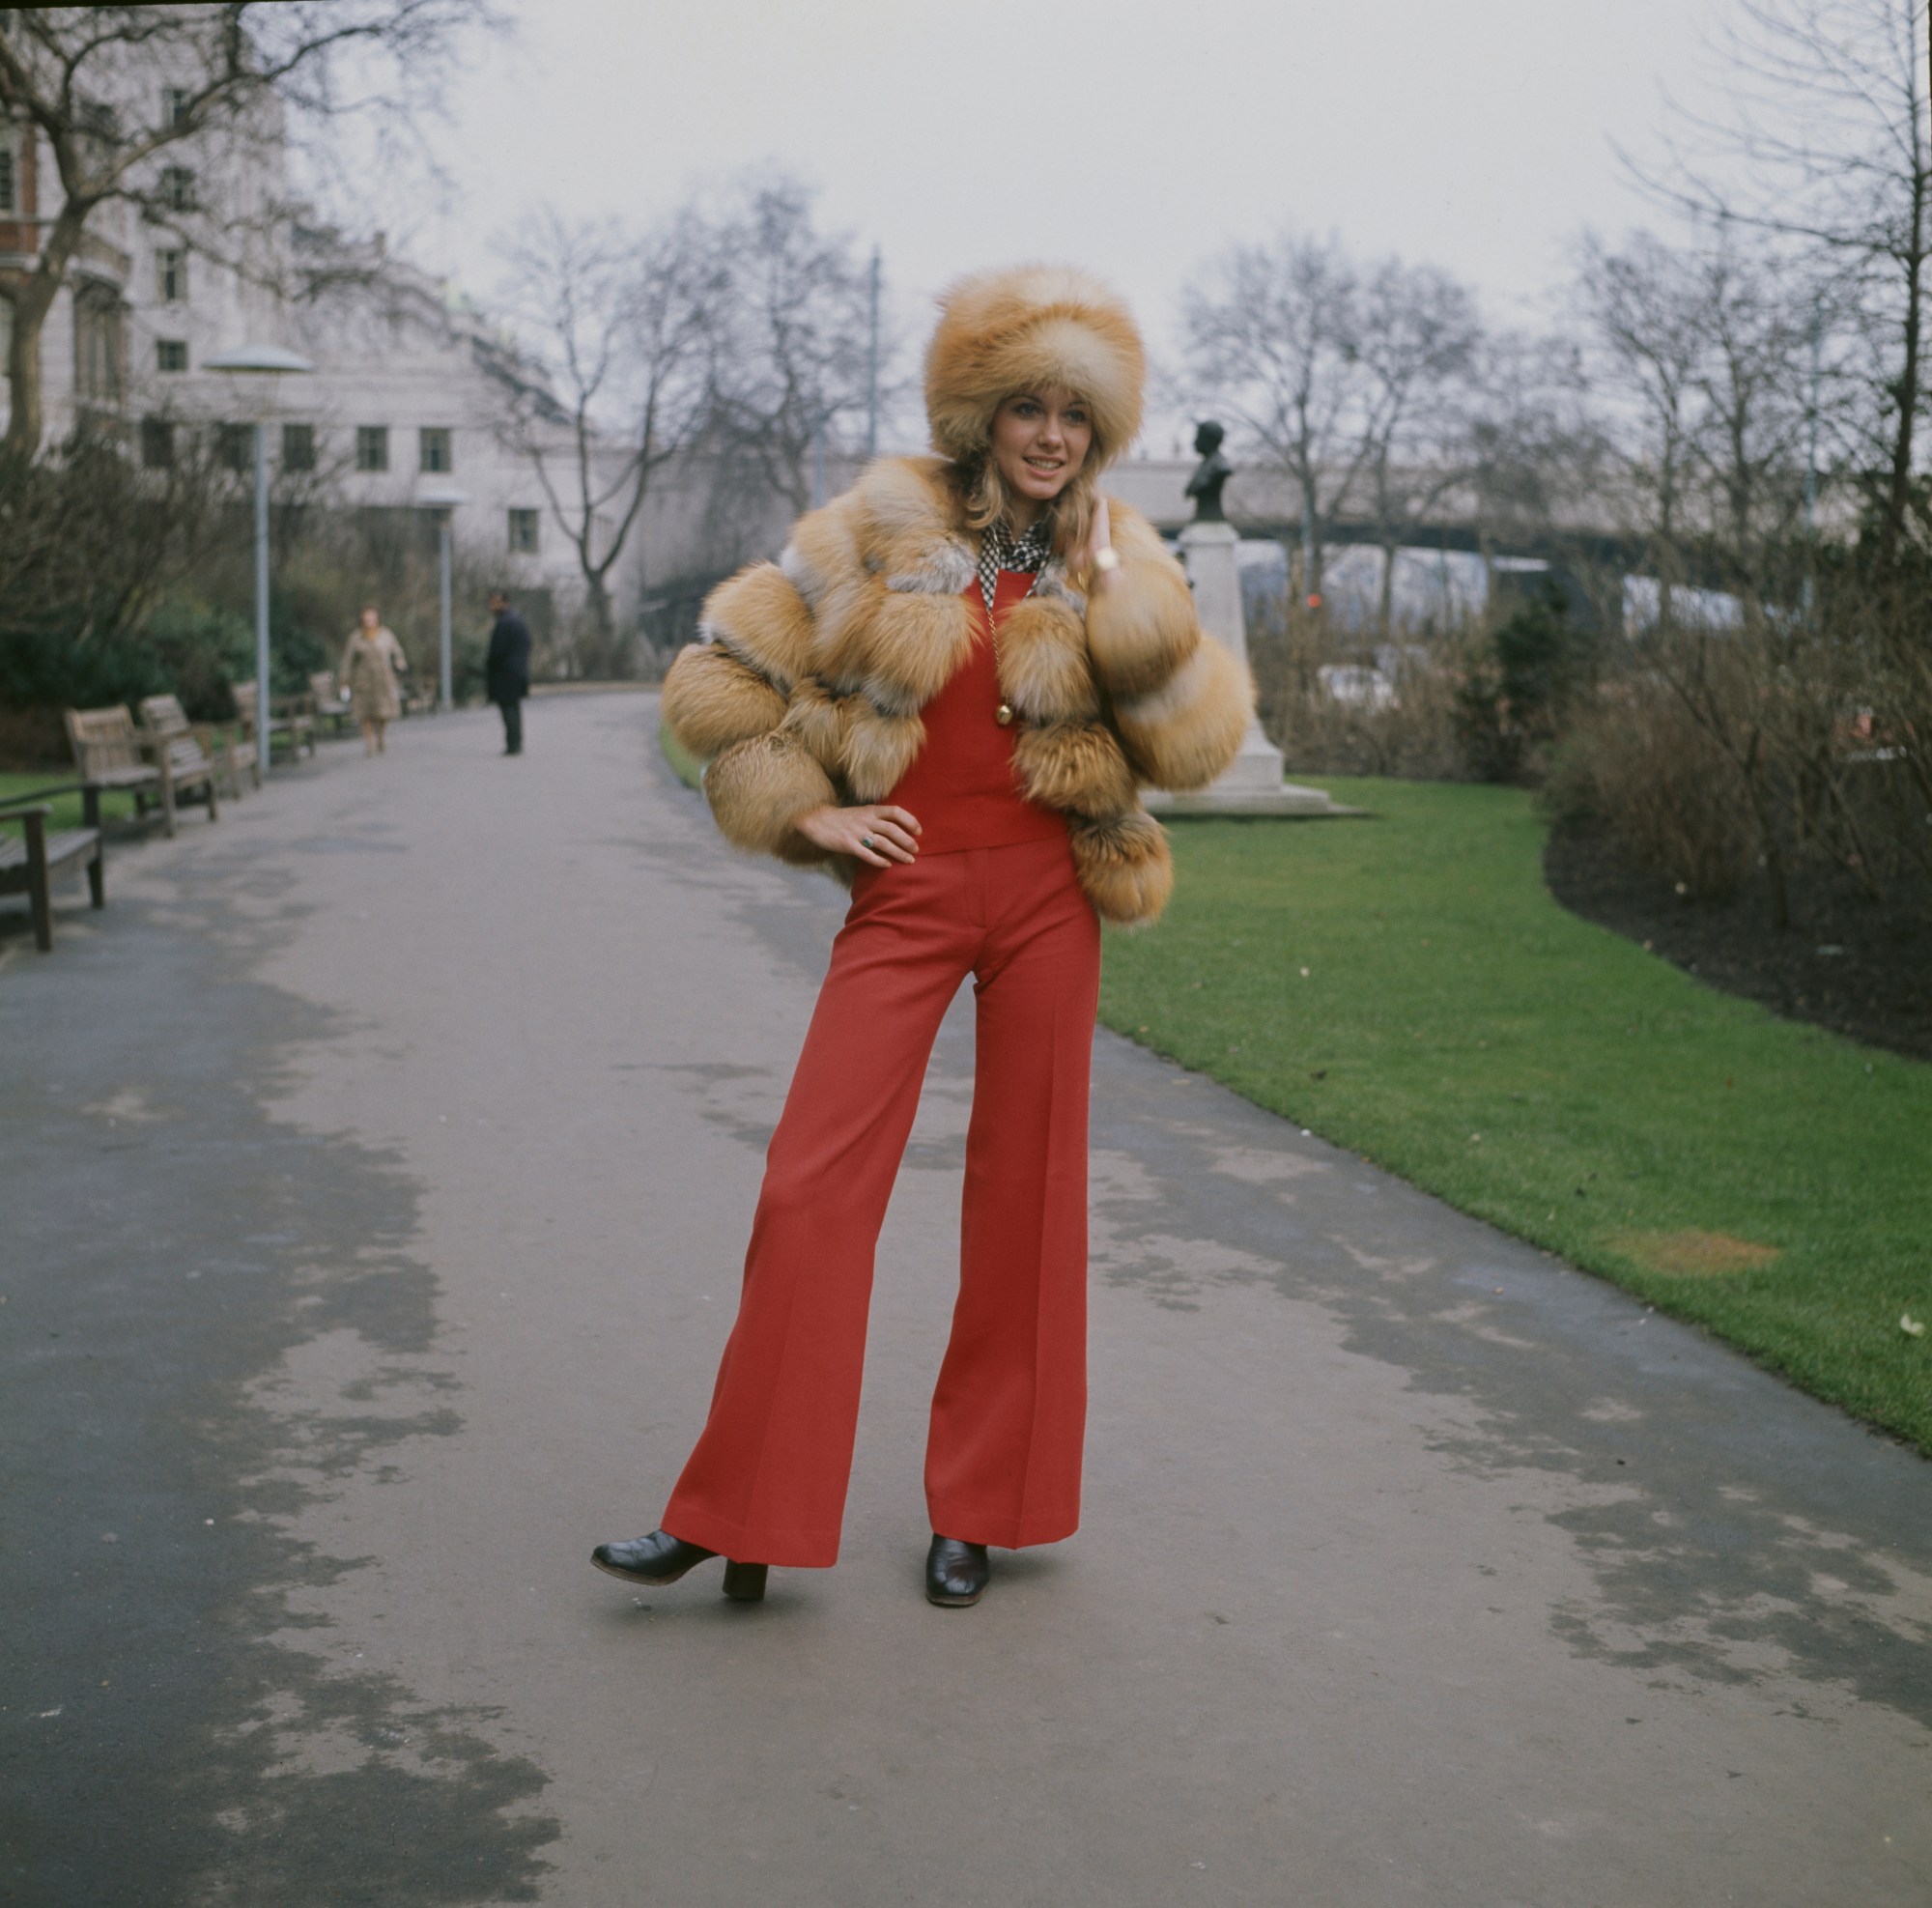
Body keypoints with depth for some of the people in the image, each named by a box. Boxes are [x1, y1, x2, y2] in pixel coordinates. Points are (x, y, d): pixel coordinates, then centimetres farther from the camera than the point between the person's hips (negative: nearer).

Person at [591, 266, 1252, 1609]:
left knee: (1025, 1192, 5)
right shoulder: (883, 535, 1)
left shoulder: (1113, 564, 7)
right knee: (815, 1184, -6)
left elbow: (1196, 749, -2)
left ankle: (979, 1510, 19)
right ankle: (740, 1518, 3)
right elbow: (720, 678, 4)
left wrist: (1131, 600, -10)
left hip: (1047, 896, 2)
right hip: (907, 893, -1)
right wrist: (805, 815, 0)